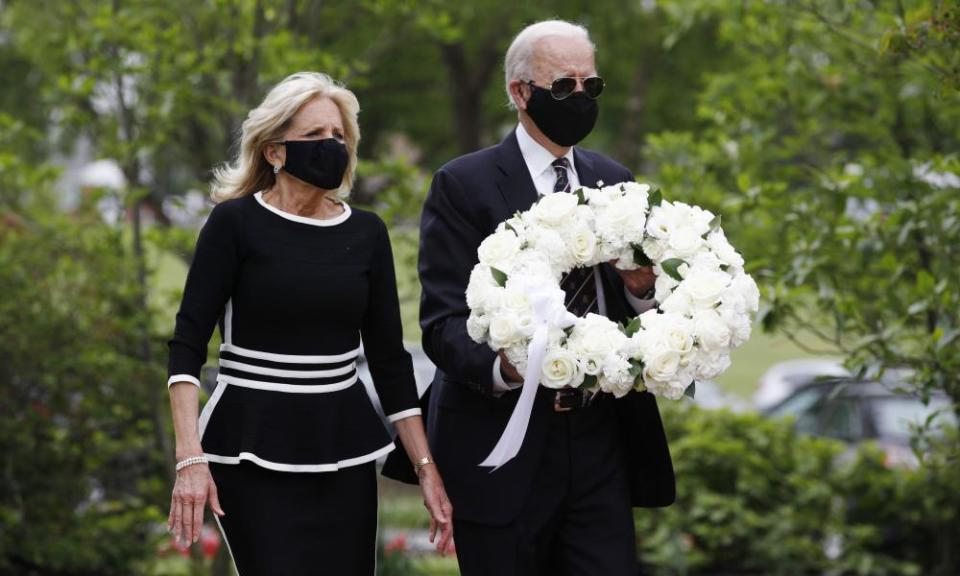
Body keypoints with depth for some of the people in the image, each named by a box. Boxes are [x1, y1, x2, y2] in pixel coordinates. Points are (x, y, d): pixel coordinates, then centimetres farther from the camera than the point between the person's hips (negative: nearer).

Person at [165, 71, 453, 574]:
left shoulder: (367, 232, 7)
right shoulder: (235, 222, -5)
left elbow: (389, 358, 10)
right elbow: (188, 345, -9)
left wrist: (426, 469, 5)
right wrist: (190, 458, -19)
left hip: (342, 450, 4)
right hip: (254, 448, -4)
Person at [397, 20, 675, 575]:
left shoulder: (614, 181, 14)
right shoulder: (463, 185, -3)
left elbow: (633, 309, 15)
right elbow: (443, 321, -10)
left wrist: (640, 290, -10)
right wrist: (503, 368, -31)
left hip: (600, 443, 4)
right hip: (503, 444, -4)